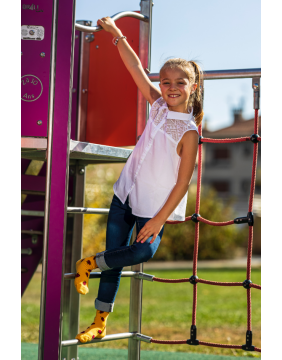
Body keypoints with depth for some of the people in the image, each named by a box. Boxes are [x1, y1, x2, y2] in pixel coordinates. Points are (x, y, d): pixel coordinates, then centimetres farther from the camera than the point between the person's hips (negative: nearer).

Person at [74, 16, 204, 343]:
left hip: (156, 204, -5)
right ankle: (100, 322, 17)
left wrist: (160, 219, -16)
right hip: (127, 193, 5)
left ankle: (90, 263, 5)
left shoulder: (189, 131, -15)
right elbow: (136, 68, 2)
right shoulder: (159, 106, 0)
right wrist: (116, 33, -2)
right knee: (113, 256, 5)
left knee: (144, 252, -23)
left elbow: (183, 182, -15)